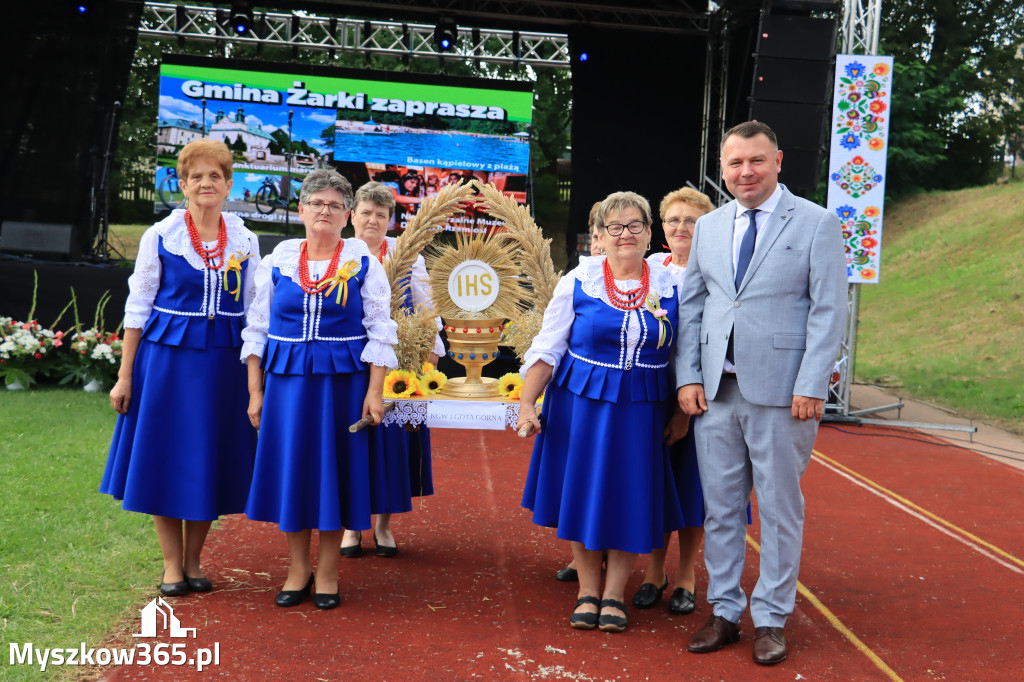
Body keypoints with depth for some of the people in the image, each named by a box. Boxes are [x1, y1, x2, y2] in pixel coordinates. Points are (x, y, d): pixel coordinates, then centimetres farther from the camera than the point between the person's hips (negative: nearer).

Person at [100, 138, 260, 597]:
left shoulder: (246, 242, 6)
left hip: (223, 361, 2)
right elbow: (138, 308, 1)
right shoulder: (160, 237, 0)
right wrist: (125, 376, -3)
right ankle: (172, 566, 16)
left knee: (210, 459, 7)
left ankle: (193, 562, 21)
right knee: (166, 456, 3)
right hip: (167, 357, -2)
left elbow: (254, 313, 10)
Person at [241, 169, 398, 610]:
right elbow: (257, 330, 8)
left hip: (343, 382, -2)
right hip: (287, 380, 2)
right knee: (289, 468, 5)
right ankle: (298, 569, 20)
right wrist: (255, 392, 3)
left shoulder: (363, 263, 1)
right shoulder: (278, 260, 5)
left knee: (334, 470, 3)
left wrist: (374, 392, -8)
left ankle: (327, 573, 16)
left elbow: (380, 332, -1)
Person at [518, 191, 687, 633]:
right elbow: (547, 348, 0)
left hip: (641, 410, 1)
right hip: (581, 405, -1)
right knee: (583, 493, 5)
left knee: (631, 499, 3)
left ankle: (614, 595, 17)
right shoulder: (578, 282, -2)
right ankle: (587, 592, 19)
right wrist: (527, 402, -8)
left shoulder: (670, 286, 2)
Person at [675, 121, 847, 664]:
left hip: (780, 393, -4)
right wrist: (687, 377, 3)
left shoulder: (816, 224, -1)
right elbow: (690, 306, 14)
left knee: (779, 508, 6)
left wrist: (811, 387, -13)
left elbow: (829, 310, -6)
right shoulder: (708, 227, 13)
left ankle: (770, 620, 18)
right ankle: (725, 613, 23)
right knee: (720, 507, 10)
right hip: (715, 392, 4)